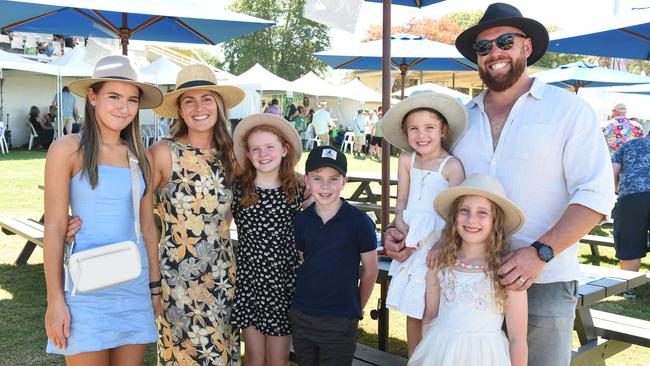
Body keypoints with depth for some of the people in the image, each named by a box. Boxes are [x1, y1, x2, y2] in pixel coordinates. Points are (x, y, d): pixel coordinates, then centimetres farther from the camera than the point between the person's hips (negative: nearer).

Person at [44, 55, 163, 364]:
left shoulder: (140, 157, 8)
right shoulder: (68, 149, -5)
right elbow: (54, 228, -6)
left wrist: (155, 287, 11)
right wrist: (55, 300, -8)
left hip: (135, 287, 5)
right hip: (87, 289, -4)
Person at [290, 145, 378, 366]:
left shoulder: (359, 222, -11)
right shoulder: (300, 221, 0)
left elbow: (370, 271, -2)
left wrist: (357, 309, 5)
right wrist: (306, 299, 6)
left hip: (340, 322, -4)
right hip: (301, 318, 4)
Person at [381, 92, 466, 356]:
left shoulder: (452, 166, -12)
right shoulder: (406, 160, 3)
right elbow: (401, 201, 7)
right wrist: (400, 224, -11)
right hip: (412, 244, 5)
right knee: (413, 313, 14)